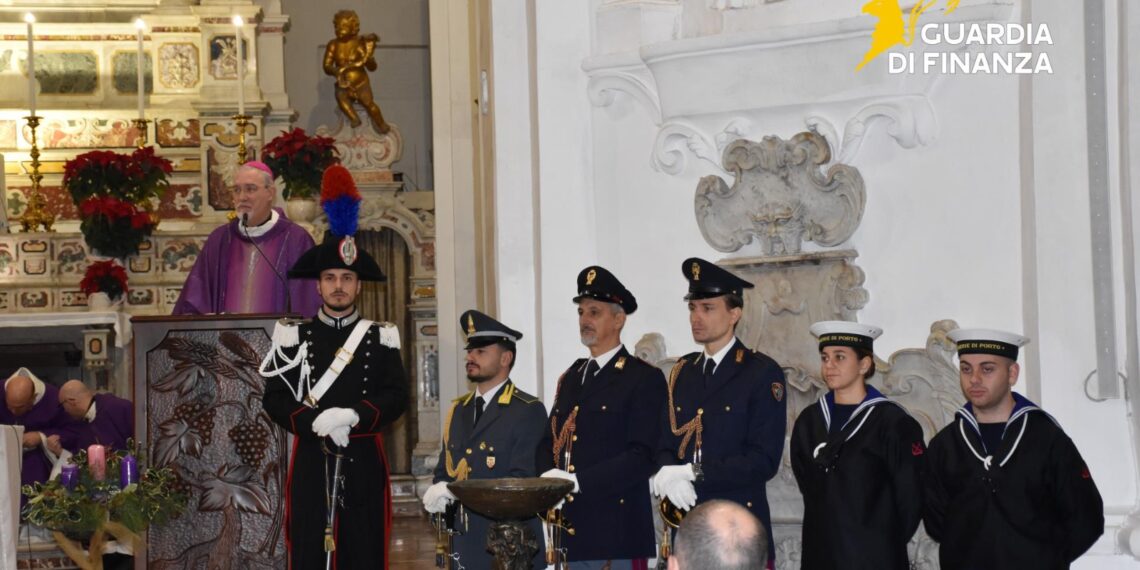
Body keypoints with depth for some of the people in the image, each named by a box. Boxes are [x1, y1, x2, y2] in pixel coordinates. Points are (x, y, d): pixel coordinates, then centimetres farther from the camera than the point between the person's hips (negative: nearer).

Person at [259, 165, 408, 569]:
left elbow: (397, 398, -1)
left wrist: (352, 416, -18)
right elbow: (275, 399, 1)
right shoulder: (294, 339, 7)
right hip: (310, 465, 0)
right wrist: (317, 423, -16)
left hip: (363, 467, 0)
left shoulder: (381, 339, 8)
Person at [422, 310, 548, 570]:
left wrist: (456, 492, -20)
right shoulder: (458, 411, 17)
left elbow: (522, 480, -15)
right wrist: (436, 495, -3)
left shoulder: (529, 412, -5)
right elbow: (444, 471, 22)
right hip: (466, 546, 6)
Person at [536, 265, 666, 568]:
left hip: (617, 532, -6)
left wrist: (578, 482, -19)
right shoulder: (571, 377, 19)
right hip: (568, 531, 6)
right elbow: (549, 441, 18)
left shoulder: (645, 379, -3)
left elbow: (642, 457, -13)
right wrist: (549, 477, -5)